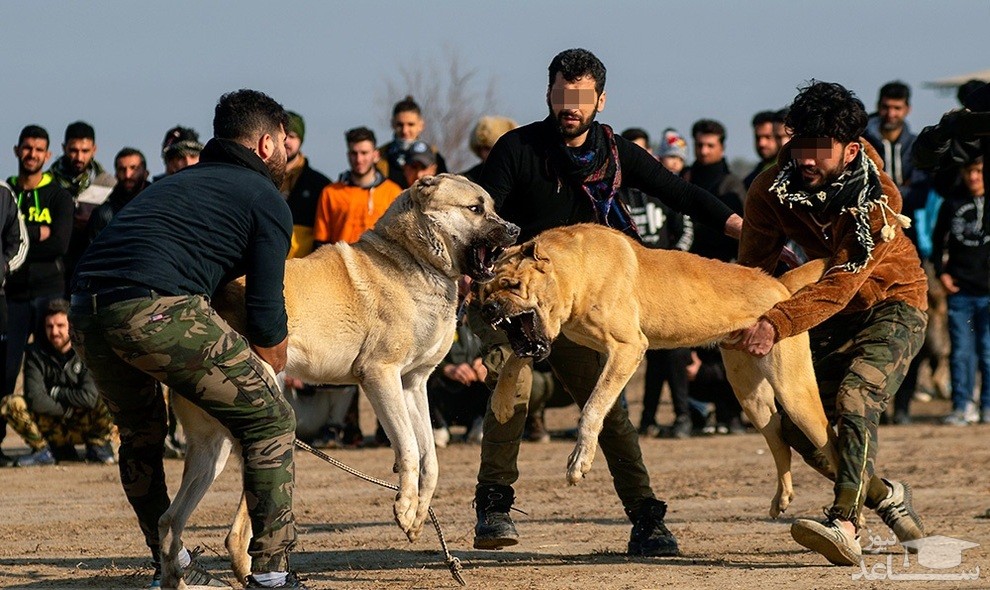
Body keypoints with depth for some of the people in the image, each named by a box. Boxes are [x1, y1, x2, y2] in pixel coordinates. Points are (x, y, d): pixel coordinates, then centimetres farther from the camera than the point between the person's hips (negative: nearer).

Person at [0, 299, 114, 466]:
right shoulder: (36, 354, -7)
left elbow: (89, 397, -25)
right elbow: (35, 400, -18)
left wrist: (55, 392, -13)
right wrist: (67, 410, -17)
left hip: (82, 427, -2)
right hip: (51, 429, 2)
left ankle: (97, 447, -4)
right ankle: (44, 451, -3)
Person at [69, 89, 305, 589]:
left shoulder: (176, 184, 33)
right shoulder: (265, 198, 12)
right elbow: (265, 316, 6)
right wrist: (270, 377, 25)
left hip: (85, 314, 7)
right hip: (157, 310, -7)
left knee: (141, 433, 31)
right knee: (270, 422, 4)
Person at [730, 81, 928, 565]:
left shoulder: (879, 198, -29)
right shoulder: (773, 190, -15)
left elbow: (839, 285, -35)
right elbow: (753, 267, -10)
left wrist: (776, 324, -47)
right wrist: (743, 323, -29)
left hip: (892, 306, -5)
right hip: (831, 317, 6)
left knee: (854, 399, -29)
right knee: (798, 424, -6)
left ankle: (844, 527, -41)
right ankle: (886, 495, 19)